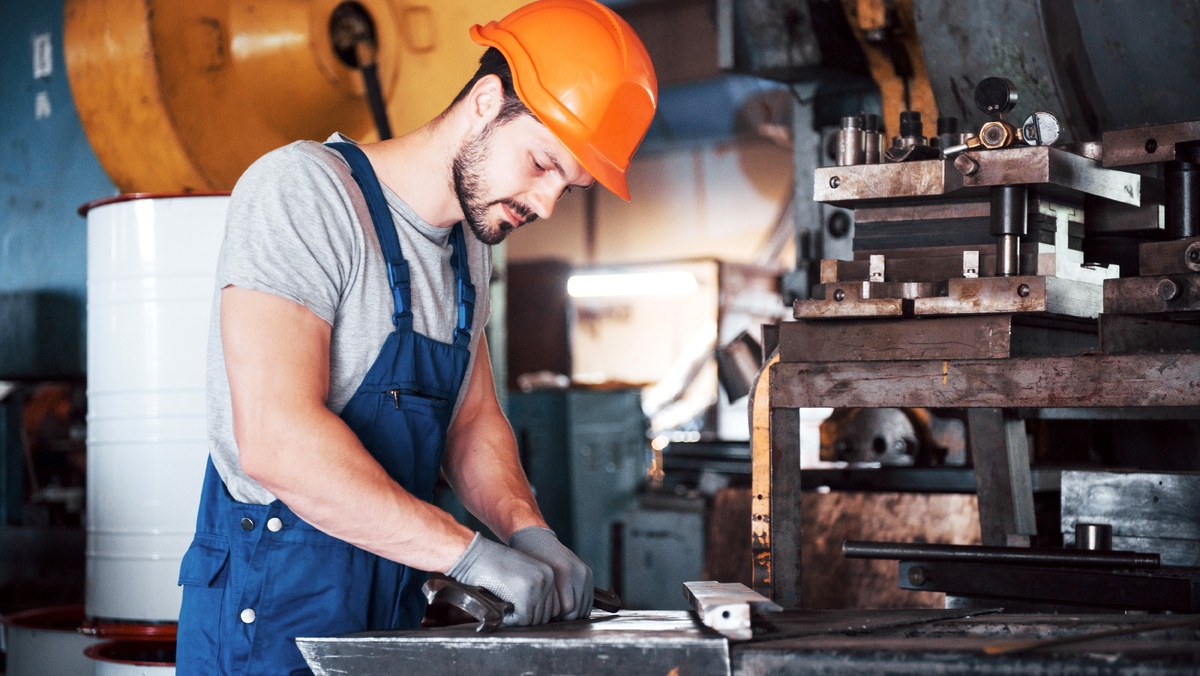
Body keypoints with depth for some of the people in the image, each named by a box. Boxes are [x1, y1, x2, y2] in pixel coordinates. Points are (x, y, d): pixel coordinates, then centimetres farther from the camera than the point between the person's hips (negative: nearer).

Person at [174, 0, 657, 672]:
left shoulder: (471, 248, 11)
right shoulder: (304, 190, -16)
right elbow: (275, 440, -26)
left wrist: (527, 530, -6)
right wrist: (470, 551, -26)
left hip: (393, 611, 8)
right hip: (273, 619, -8)